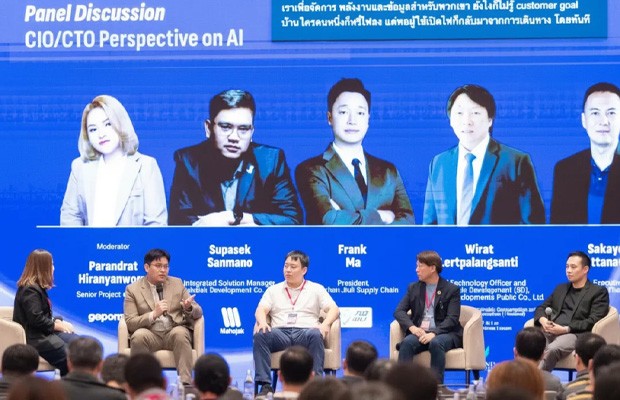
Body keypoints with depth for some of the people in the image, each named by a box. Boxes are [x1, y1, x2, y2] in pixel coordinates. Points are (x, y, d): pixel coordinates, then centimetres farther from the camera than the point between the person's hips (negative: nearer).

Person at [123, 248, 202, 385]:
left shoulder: (177, 284, 13)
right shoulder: (133, 289, 5)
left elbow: (198, 312, 11)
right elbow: (130, 323, -5)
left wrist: (189, 308, -14)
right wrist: (153, 314, -21)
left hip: (175, 331, 1)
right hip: (151, 335, -1)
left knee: (179, 332, -33)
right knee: (139, 336, -34)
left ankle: (186, 383, -40)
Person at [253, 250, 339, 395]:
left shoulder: (316, 289, 18)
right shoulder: (273, 290, 23)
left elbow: (333, 309, 7)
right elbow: (261, 310, 9)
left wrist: (325, 324, -16)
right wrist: (262, 322, -16)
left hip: (305, 332, -1)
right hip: (281, 333, 1)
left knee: (315, 334, -38)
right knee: (260, 334, -31)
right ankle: (265, 384, -35)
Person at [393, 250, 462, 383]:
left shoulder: (452, 290, 2)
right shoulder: (413, 288, 16)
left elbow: (452, 319, -9)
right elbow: (399, 311, 7)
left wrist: (434, 333, -26)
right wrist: (412, 327, -15)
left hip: (444, 333, -3)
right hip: (420, 332, 3)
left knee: (436, 343, -38)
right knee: (407, 343, -31)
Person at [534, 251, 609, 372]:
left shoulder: (598, 292, 10)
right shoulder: (560, 288, 29)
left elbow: (593, 321, -3)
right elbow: (541, 308, 25)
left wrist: (565, 329, -14)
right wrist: (543, 320, -1)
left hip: (575, 334, -5)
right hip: (550, 331, 5)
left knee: (552, 350, -39)